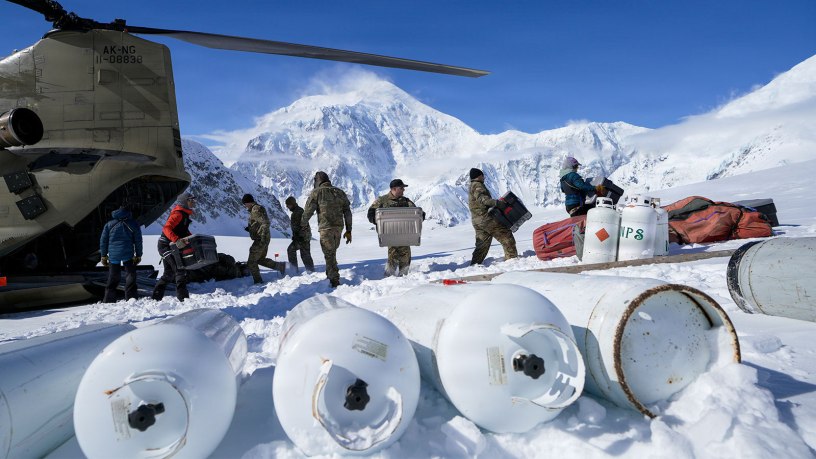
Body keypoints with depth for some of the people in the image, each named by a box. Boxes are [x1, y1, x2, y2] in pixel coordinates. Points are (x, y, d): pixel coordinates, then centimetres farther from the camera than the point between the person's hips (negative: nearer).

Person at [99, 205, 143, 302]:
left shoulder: (109, 224, 10)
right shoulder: (133, 224, 4)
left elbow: (103, 240, 9)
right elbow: (138, 241, 3)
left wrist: (104, 256, 15)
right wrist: (138, 255, 8)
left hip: (113, 255, 3)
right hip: (128, 254, -2)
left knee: (113, 278, 12)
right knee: (130, 276, 4)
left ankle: (108, 301, 14)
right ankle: (131, 298, -4)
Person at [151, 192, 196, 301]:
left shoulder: (185, 214, 13)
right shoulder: (178, 214, -17)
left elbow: (184, 231, 25)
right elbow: (166, 228, -30)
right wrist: (177, 240, -43)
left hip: (169, 246, 10)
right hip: (166, 245, -10)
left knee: (169, 273, 16)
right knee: (180, 269, -15)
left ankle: (156, 297, 25)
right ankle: (183, 297, -17)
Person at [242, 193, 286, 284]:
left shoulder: (255, 210, -16)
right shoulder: (257, 208, 16)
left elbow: (266, 222, -27)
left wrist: (263, 237, -28)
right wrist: (250, 228, 12)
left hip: (260, 240, -10)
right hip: (263, 239, 10)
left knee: (251, 263, 0)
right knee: (261, 259, 22)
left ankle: (258, 281, 7)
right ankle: (281, 266, 17)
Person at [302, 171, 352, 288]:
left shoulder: (316, 193, -3)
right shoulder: (340, 192, 11)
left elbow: (308, 211, -2)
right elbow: (347, 212, 9)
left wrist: (303, 225, 17)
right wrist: (348, 230, 13)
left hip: (325, 228, -5)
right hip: (339, 227, 5)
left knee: (329, 255, 1)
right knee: (332, 253, 22)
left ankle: (335, 281, 0)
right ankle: (331, 274, 31)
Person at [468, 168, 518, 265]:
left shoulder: (471, 188, 23)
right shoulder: (477, 186, -7)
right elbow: (482, 198, -24)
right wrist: (497, 203, -32)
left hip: (477, 222, 10)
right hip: (487, 219, -10)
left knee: (482, 245, 15)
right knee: (507, 237, -2)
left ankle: (474, 264, 13)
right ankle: (512, 258, -1)